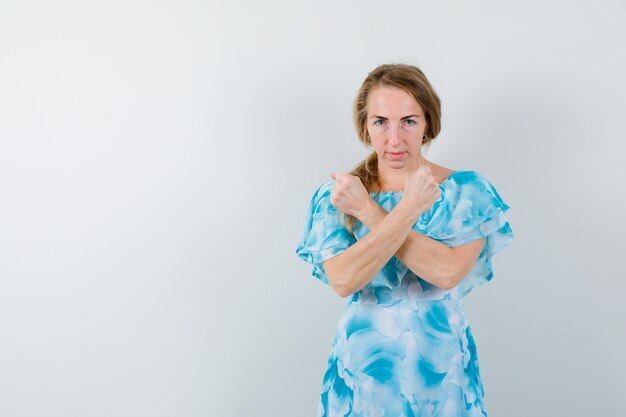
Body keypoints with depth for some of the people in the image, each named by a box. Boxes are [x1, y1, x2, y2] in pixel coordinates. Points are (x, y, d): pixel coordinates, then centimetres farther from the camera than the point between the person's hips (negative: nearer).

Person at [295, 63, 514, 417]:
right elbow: (343, 280, -18)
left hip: (441, 367, 0)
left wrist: (367, 210, -18)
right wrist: (409, 209, -22)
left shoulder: (466, 189, -5)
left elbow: (448, 272, -20)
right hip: (364, 367, 1)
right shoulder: (336, 195, -3)